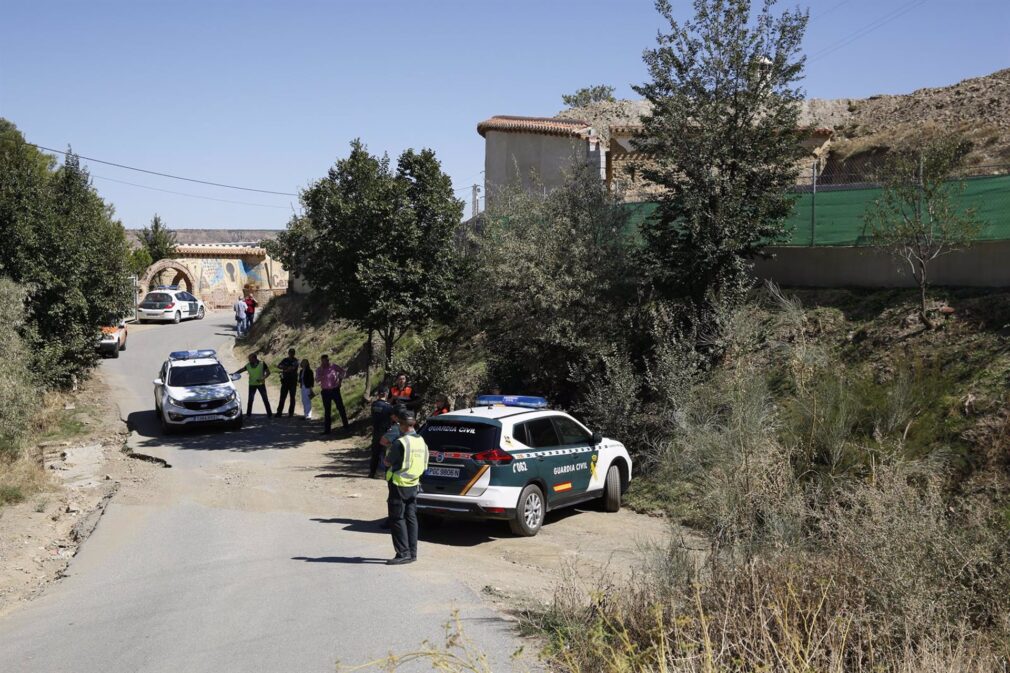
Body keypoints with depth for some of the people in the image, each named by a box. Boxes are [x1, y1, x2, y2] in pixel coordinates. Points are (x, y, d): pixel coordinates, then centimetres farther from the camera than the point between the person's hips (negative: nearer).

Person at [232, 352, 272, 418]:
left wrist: (262, 378, -19)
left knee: (265, 399, -1)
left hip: (261, 384, -3)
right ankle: (248, 414, 12)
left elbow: (268, 372, -6)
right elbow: (241, 370, 15)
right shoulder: (248, 365, 3)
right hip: (252, 385, 3)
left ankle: (269, 414, 5)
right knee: (250, 400, 3)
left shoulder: (262, 364, -7)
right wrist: (234, 374, 8)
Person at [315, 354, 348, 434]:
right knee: (327, 410, 4)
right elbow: (317, 379, -16)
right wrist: (321, 369, -20)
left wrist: (340, 380, 4)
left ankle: (345, 425, 20)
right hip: (325, 391, 1)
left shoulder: (334, 367, -1)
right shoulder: (319, 369, -1)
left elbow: (343, 372, 12)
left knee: (340, 407, 4)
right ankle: (327, 429, 8)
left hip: (335, 390, 0)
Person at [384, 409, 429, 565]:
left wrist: (387, 455, 11)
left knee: (397, 519, -1)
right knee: (411, 518, 12)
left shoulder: (400, 443, -19)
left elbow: (388, 462, -10)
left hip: (399, 485, -8)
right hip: (413, 485, 8)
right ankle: (412, 553, 16)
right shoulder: (421, 441, 7)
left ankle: (403, 553, -3)